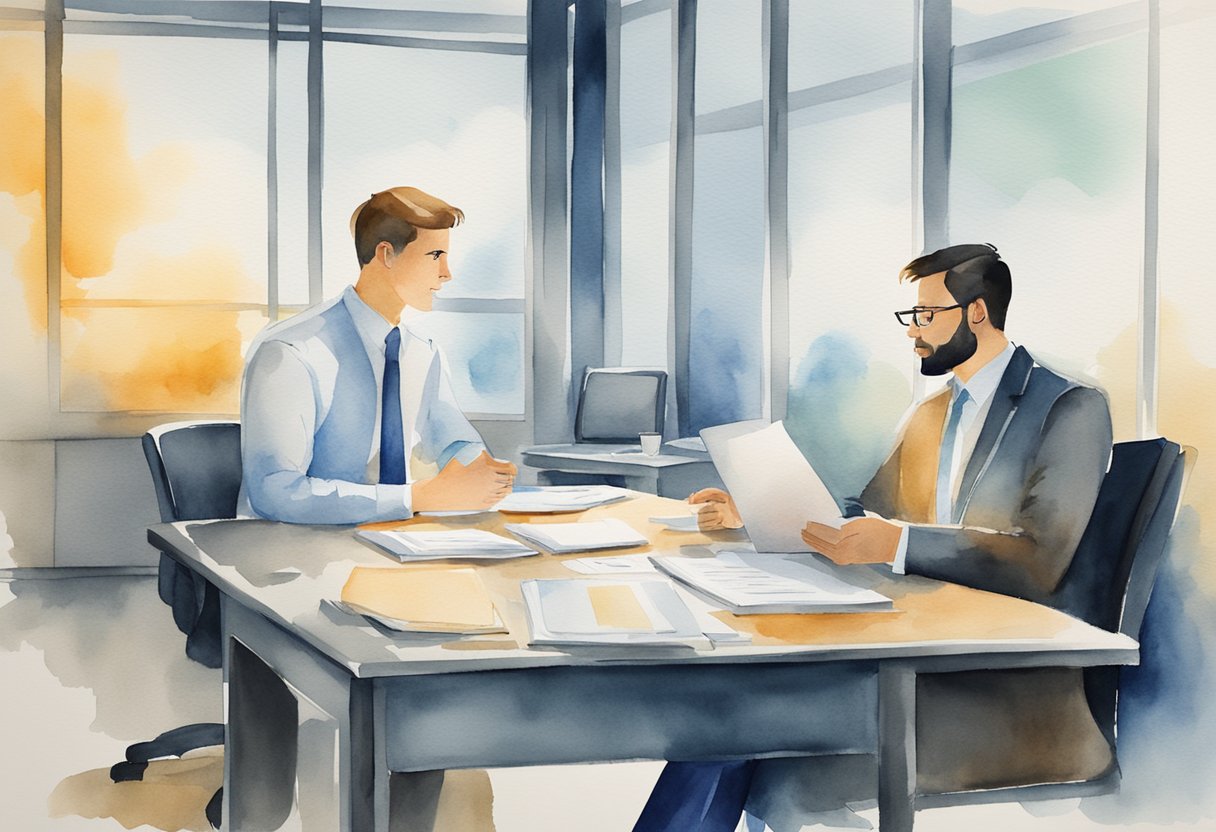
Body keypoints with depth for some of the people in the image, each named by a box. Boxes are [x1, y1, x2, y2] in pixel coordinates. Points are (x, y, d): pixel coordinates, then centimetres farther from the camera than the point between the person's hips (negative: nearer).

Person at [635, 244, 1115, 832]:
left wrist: (897, 543, -31)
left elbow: (1038, 561, -19)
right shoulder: (928, 414, 19)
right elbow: (865, 514, 22)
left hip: (1014, 674, -7)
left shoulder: (1072, 409, -7)